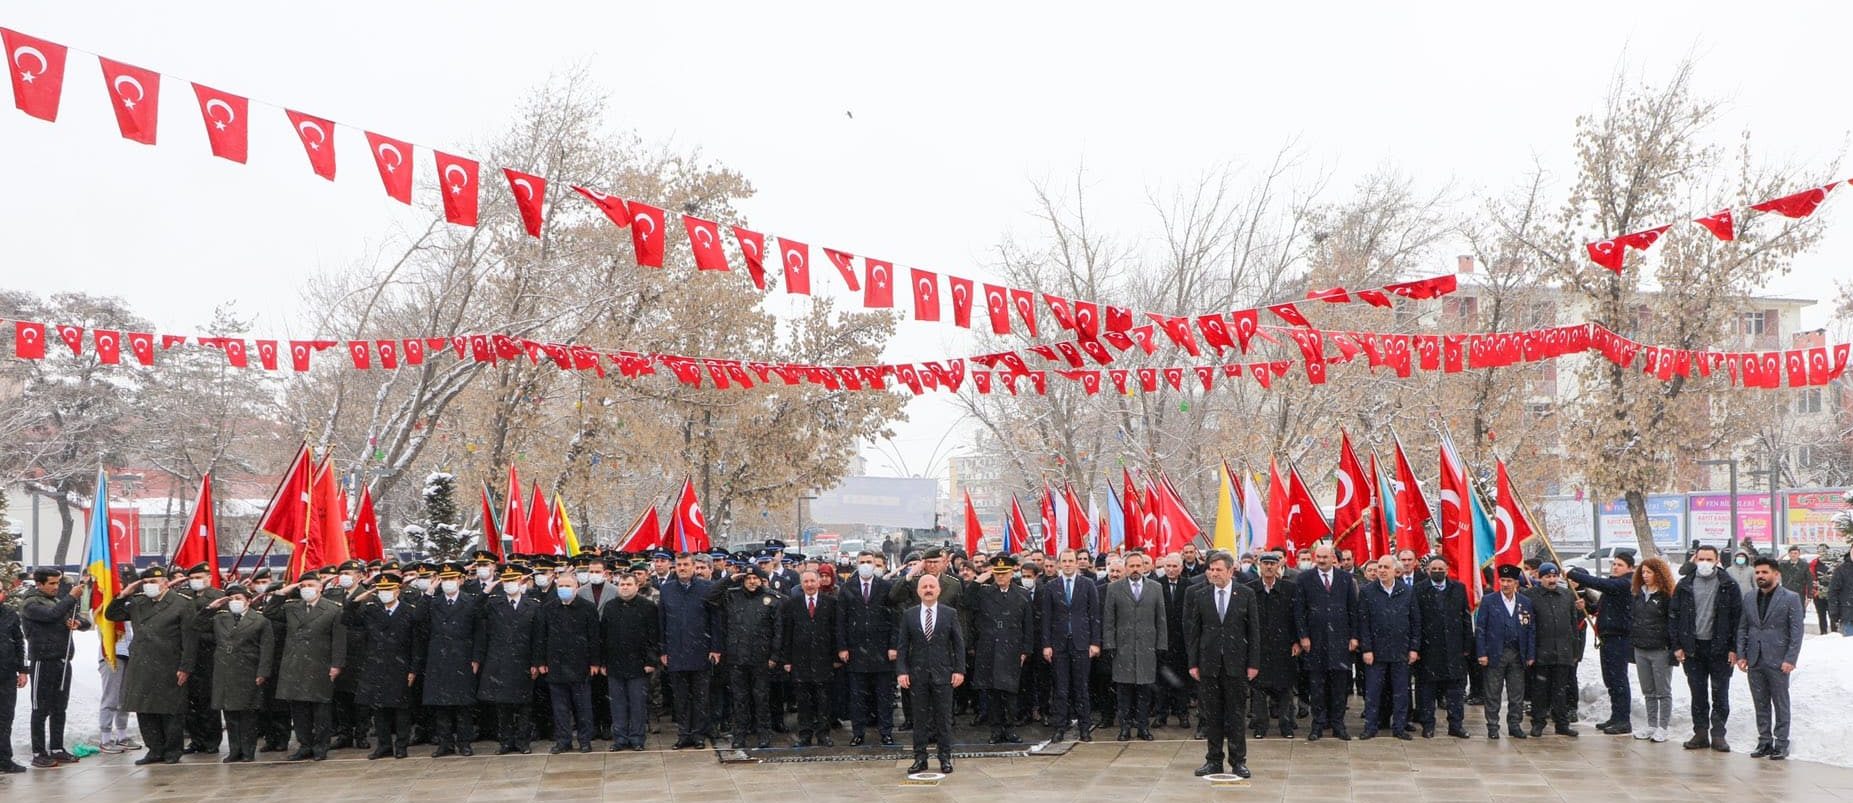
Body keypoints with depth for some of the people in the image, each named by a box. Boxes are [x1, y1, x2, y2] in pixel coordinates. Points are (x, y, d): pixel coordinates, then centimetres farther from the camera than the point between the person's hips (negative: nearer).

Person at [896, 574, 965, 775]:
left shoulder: (950, 614, 2)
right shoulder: (908, 615, 4)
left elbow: (959, 644, 3)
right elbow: (902, 645, 4)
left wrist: (959, 670, -4)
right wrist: (901, 671, -5)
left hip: (943, 673, -1)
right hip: (917, 674, 1)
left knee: (944, 717, 3)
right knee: (920, 717, 5)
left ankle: (945, 758, 11)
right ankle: (920, 758, 11)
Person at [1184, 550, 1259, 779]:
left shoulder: (1246, 595, 1)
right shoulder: (1200, 595, 4)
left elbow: (1253, 630, 1)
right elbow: (1193, 631, 5)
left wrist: (1253, 663, -4)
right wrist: (1193, 662, 0)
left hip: (1236, 663, -1)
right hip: (1209, 663, 2)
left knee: (1236, 713, 3)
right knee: (1212, 715, 6)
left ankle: (1238, 761, 12)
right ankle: (1214, 760, 15)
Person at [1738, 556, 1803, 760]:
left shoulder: (1791, 598, -4)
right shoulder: (1749, 597, 10)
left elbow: (1796, 632, -7)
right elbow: (1742, 628, 12)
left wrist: (1790, 659, -13)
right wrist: (1741, 655, 4)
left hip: (1778, 661, -4)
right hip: (1754, 660, 4)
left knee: (1780, 704, 4)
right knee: (1760, 704, 10)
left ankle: (1781, 744, 12)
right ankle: (1764, 742, 18)